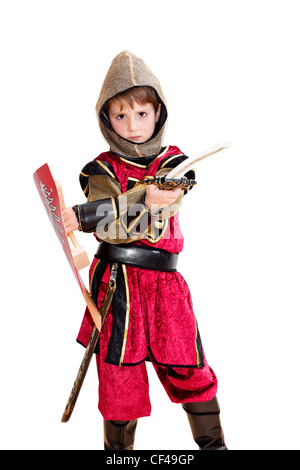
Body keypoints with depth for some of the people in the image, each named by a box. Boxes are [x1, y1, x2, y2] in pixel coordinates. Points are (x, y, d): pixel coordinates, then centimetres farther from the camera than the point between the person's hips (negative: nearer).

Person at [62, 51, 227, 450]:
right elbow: (108, 226, -14)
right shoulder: (101, 168, 4)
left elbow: (153, 220, -14)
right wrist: (145, 202, -31)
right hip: (115, 285, 0)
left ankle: (213, 443, 26)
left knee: (188, 370, 6)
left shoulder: (174, 163, 4)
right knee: (119, 376, 4)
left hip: (164, 283, 1)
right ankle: (118, 446, 25)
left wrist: (85, 216, -21)